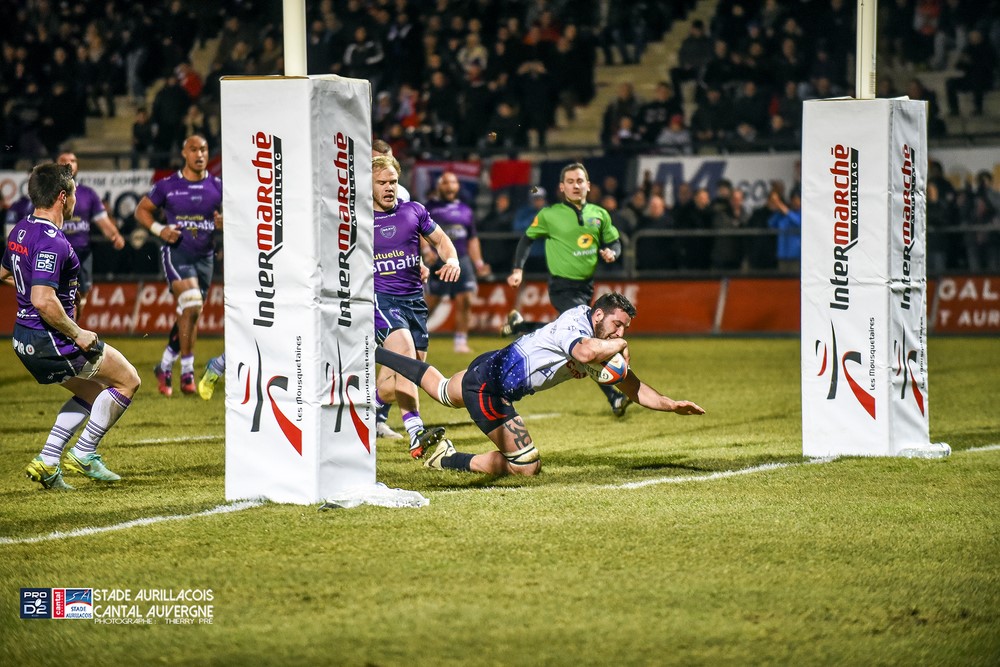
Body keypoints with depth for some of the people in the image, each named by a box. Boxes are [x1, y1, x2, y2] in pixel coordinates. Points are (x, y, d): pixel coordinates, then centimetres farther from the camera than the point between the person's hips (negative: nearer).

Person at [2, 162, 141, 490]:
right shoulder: (52, 242, -23)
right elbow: (43, 301, -32)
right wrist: (78, 334, -21)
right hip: (50, 339, -10)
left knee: (92, 391, 25)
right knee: (128, 380, 4)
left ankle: (46, 462, 15)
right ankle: (84, 455, 4)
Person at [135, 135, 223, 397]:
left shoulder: (217, 186, 3)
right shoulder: (168, 186, -2)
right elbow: (142, 210, 9)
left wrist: (225, 223, -14)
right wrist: (159, 229, -9)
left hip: (204, 257, 4)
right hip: (176, 252, -4)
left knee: (188, 315, 9)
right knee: (191, 305, -23)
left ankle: (165, 366, 28)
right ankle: (187, 373, -15)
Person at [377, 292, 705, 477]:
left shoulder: (605, 348, 1)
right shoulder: (575, 321, -25)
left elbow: (633, 387, 7)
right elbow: (585, 352, -47)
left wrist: (672, 405, -7)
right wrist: (620, 345, -28)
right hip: (489, 381, -10)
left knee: (444, 390, 38)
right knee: (527, 467, -12)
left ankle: (371, 352, 52)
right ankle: (448, 460, -2)